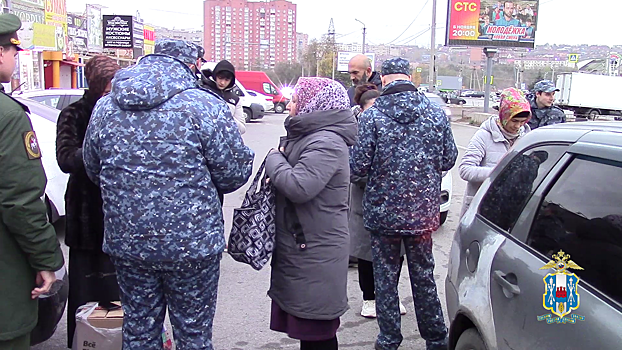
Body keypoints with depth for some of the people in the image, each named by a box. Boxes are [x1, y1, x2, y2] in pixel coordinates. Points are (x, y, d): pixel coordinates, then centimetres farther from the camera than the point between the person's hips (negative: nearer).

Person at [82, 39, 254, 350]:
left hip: (126, 244, 4)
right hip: (193, 244, -4)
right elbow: (234, 172, -10)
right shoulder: (205, 106, -12)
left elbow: (93, 171, 13)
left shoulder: (104, 108, 3)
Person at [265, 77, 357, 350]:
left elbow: (298, 186, -28)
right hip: (299, 248, 10)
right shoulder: (307, 136, 15)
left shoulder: (326, 143, -19)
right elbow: (290, 177, 25)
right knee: (306, 328, 20)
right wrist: (279, 158, 4)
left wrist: (274, 159, -11)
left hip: (315, 253, -10)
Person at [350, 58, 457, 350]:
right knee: (423, 275, 16)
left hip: (383, 212, -2)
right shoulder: (435, 112, -3)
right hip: (424, 211, 3)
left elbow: (359, 166, -13)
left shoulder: (372, 115, -12)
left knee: (385, 276, 12)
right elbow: (448, 159, 3)